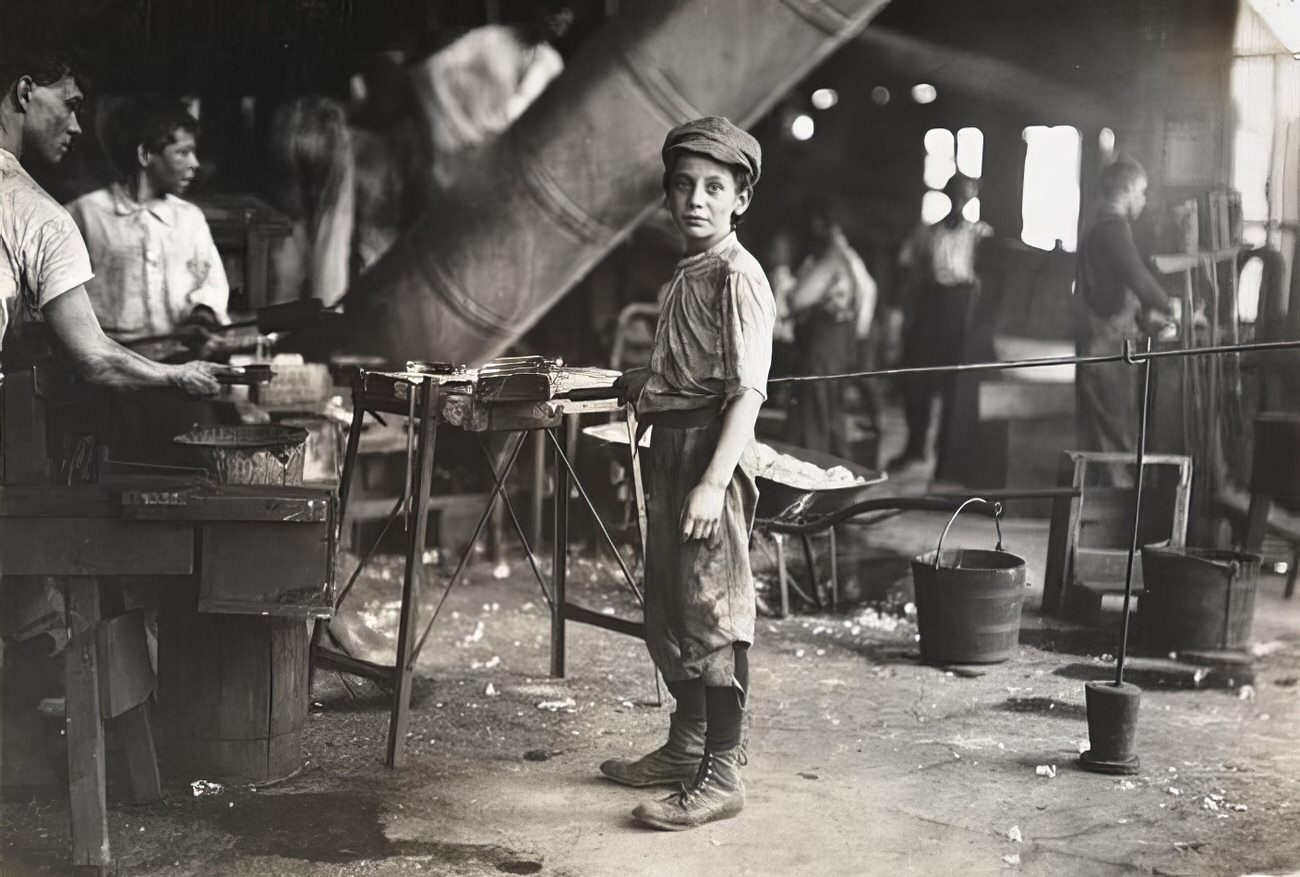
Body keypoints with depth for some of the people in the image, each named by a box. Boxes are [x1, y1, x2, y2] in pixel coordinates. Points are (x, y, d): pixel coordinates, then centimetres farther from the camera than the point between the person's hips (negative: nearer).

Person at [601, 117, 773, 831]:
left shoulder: (737, 276, -13)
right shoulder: (686, 275, 15)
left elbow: (746, 392, -21)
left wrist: (713, 483, -27)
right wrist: (645, 382, 14)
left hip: (710, 450, -10)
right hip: (669, 444, 10)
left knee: (713, 613, -4)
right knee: (668, 610, 17)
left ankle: (721, 776, 5)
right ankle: (685, 747, 32)